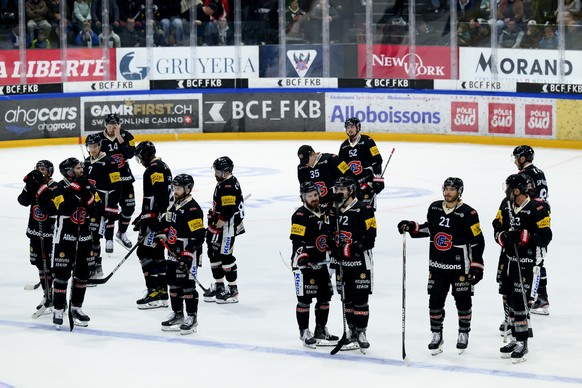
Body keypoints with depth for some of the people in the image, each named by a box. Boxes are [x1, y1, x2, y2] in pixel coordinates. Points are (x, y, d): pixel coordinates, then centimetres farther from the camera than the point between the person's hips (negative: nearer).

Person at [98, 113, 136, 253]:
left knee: (129, 207, 9)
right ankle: (109, 240, 1)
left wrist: (119, 138, -24)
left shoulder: (126, 136, -5)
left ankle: (121, 234, 30)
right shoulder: (99, 139, -11)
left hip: (125, 178, 3)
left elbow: (130, 154, -19)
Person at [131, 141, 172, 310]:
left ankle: (154, 293, -11)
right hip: (163, 218, 11)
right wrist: (143, 215, 28)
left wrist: (146, 219, -22)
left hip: (157, 219, -11)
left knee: (145, 251, -9)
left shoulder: (154, 168, -14)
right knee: (157, 253, 14)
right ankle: (162, 292, 16)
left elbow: (157, 196, -23)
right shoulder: (162, 166, 18)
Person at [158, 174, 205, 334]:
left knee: (187, 285, -6)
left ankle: (192, 317, 1)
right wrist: (163, 235, 17)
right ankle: (177, 314, 25)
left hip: (188, 254, -9)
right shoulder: (174, 205, 12)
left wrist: (188, 254, -24)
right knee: (174, 284, 14)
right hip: (174, 253, 9)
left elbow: (198, 235, -21)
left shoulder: (193, 209, -17)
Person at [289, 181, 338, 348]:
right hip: (304, 264, -8)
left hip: (321, 262, 8)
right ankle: (304, 332, 2)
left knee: (325, 296, 12)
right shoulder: (300, 215, -13)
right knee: (305, 298, -5)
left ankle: (321, 330, 23)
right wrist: (302, 257, -29)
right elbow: (297, 240, -19)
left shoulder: (323, 213, 12)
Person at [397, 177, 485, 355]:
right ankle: (436, 335, 16)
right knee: (435, 300, 5)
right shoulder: (434, 208, 4)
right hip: (437, 265, 5)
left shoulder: (468, 213, -13)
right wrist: (411, 227, 4)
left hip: (460, 267, -5)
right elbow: (428, 228, 20)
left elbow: (477, 241, -11)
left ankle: (463, 333, 22)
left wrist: (476, 266, -13)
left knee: (462, 300, 6)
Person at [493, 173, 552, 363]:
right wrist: (502, 236, -9)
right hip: (508, 258, 7)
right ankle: (516, 338, 26)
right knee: (509, 299, 13)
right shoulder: (506, 205, 3)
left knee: (520, 301, -10)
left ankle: (522, 343, -1)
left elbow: (545, 236, -17)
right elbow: (498, 225, 12)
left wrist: (523, 236, -27)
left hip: (528, 262, -7)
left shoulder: (537, 208, -18)